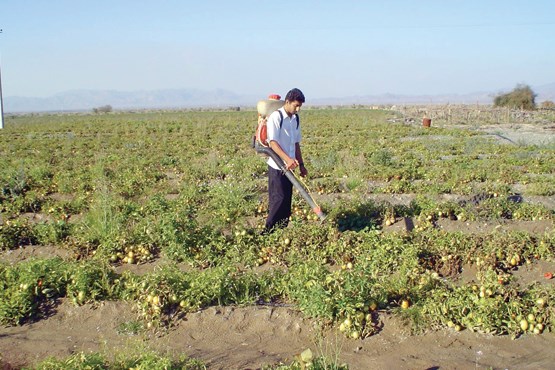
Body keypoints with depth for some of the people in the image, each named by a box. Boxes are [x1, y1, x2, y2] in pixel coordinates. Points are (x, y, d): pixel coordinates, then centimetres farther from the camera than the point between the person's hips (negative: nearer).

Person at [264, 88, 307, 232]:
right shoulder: (276, 117, -13)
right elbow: (272, 142, -21)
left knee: (287, 199, 10)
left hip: (289, 166, 7)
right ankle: (268, 230, 0)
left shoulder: (296, 119, 10)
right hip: (276, 166, -7)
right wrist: (288, 159, -32)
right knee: (278, 199, -8)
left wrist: (301, 164, 16)